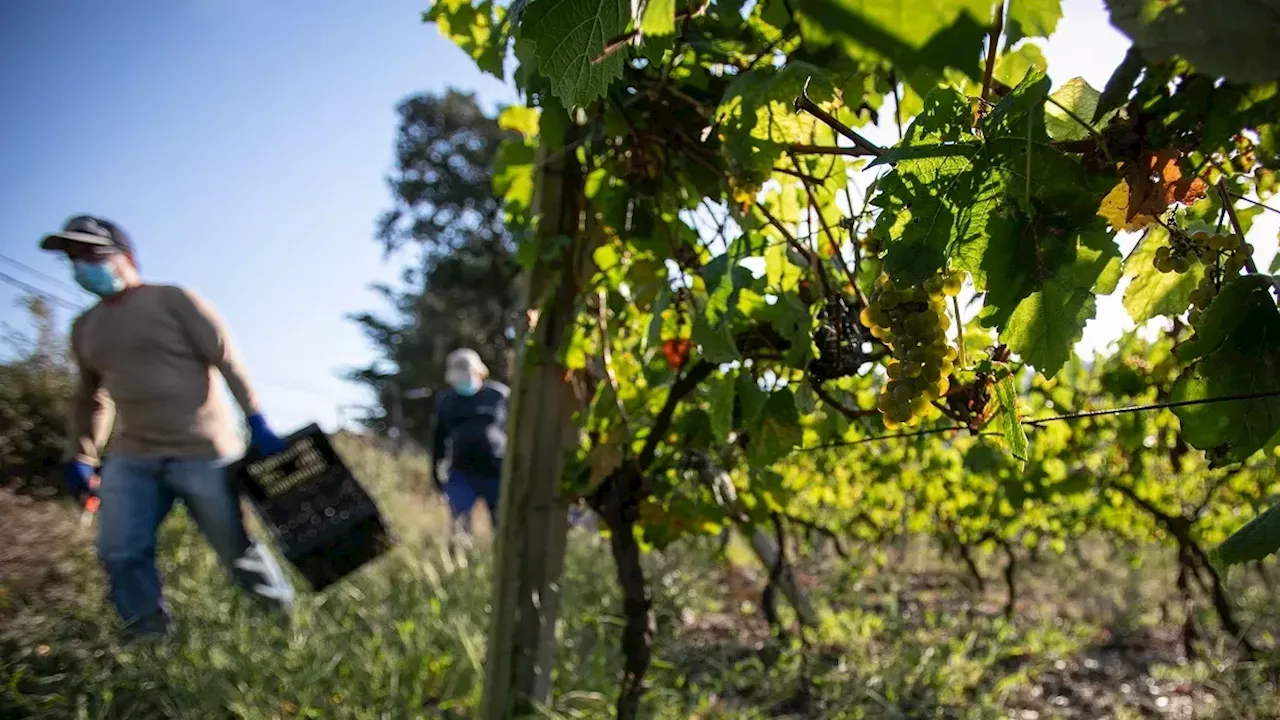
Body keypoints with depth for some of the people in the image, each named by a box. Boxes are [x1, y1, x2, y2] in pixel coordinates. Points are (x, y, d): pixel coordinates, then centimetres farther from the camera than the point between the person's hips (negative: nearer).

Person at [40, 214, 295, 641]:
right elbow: (91, 398, 23)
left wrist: (256, 424, -15)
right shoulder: (84, 328, 14)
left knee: (235, 547, 2)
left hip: (201, 452, -6)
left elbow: (229, 362, -10)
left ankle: (287, 617, 21)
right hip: (132, 458, 6)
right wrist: (80, 458, 17)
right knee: (120, 554, -5)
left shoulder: (174, 301, -6)